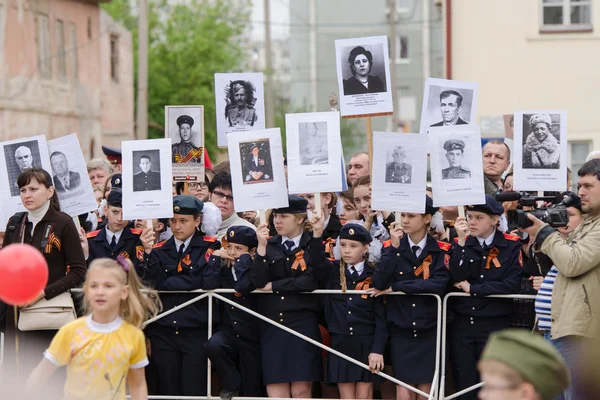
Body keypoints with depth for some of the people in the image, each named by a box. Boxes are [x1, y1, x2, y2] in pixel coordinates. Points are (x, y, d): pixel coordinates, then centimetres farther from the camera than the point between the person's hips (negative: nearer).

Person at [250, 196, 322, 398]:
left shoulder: (314, 245, 2)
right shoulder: (269, 244, 11)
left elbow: (311, 281, -12)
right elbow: (258, 281, -2)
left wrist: (273, 286, -5)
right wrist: (261, 248, -12)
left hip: (302, 323, -3)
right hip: (272, 326, 3)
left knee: (301, 390, -5)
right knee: (275, 391, -2)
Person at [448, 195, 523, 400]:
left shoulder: (511, 245, -2)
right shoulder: (461, 243, 5)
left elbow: (512, 284, -12)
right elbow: (455, 279, -9)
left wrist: (472, 288, -10)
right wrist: (462, 241, -15)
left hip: (494, 324, -2)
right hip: (461, 323, 2)